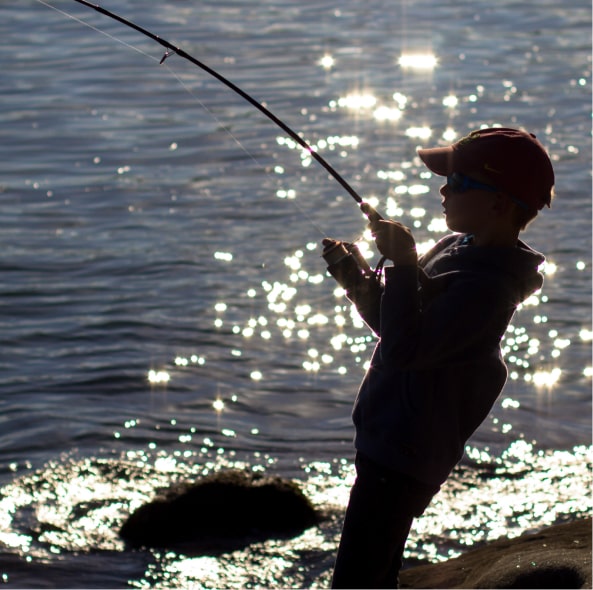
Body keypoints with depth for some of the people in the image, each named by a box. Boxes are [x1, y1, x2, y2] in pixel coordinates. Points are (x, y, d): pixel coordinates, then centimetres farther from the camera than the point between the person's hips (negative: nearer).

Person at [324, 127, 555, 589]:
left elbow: (405, 349, -31)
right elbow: (400, 324, 17)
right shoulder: (456, 247, 7)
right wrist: (360, 283, -2)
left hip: (402, 458, -11)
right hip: (389, 442, 11)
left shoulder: (488, 287, -24)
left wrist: (402, 264, -26)